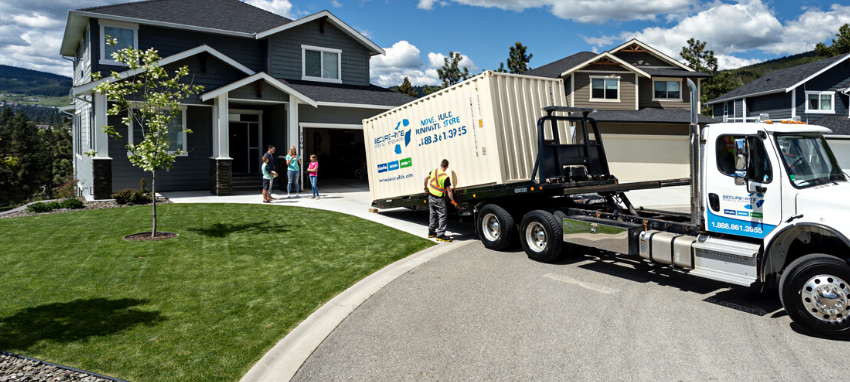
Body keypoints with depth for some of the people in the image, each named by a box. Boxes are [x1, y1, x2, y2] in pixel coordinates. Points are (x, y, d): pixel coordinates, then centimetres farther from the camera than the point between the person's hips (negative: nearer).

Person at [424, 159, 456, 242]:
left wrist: (426, 187, 32)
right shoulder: (445, 177, -20)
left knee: (433, 215, 19)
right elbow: (449, 191, -16)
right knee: (442, 216, -1)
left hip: (431, 197, 7)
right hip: (438, 199, -7)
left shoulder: (434, 171, -1)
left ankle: (431, 232, 28)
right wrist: (453, 201, -5)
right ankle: (440, 235, -3)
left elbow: (426, 178, 14)